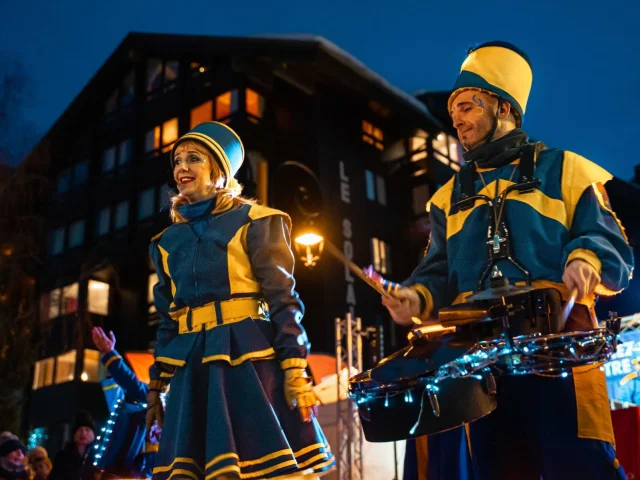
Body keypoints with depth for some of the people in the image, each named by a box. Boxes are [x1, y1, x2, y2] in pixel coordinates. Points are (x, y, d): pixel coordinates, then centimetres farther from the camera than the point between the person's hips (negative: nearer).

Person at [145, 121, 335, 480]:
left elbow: (282, 298, -4)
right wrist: (156, 386, 17)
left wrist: (295, 371, -13)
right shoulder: (169, 240, 18)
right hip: (192, 367, 5)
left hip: (249, 359, -4)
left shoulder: (254, 222, 3)